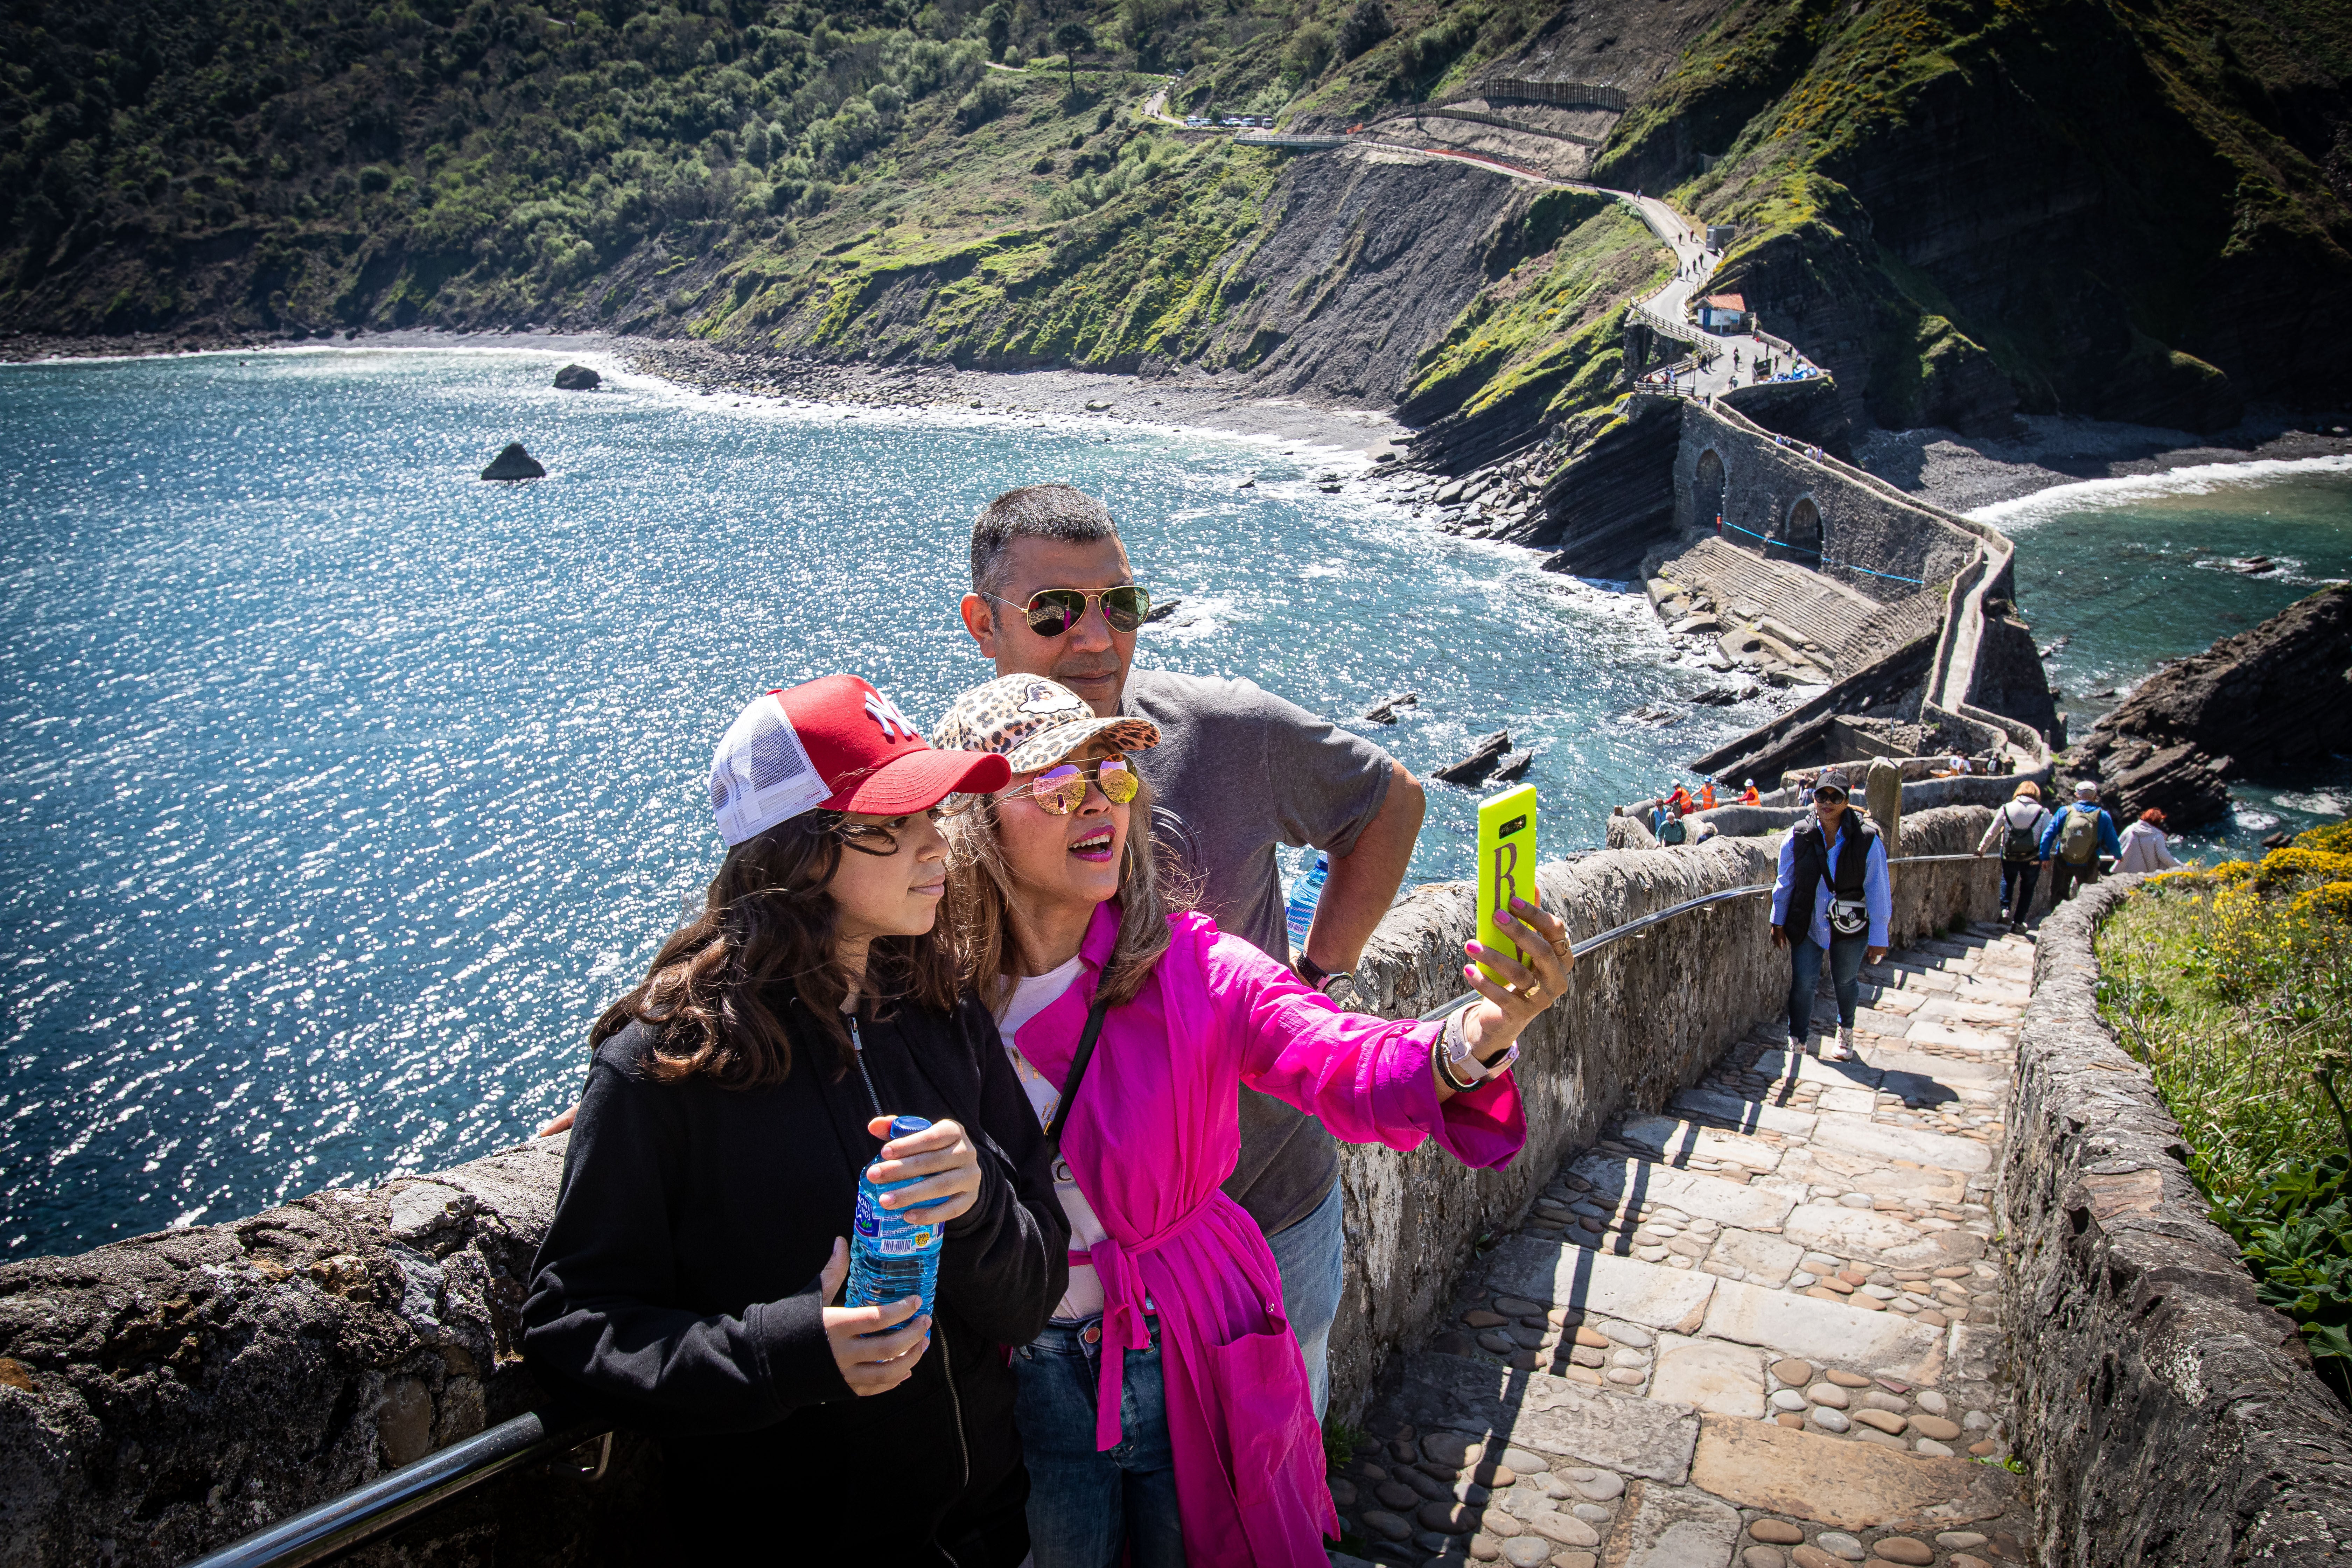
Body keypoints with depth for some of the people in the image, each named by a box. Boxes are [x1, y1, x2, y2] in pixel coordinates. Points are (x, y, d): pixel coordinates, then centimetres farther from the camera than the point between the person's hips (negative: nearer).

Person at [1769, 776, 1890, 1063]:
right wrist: (1778, 922, 8)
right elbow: (1785, 882, 4)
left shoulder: (1867, 841, -13)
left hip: (1850, 929, -1)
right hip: (1807, 925, 1)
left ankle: (1846, 1031, 43)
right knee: (1803, 981, -1)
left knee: (1845, 980, 15)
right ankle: (1797, 1042, 16)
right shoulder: (1798, 837, -8)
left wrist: (1878, 937, -8)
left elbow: (1879, 891, -9)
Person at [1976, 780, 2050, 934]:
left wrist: (1982, 849, 14)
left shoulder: (2006, 809, -4)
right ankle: (2018, 922, 21)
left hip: (2009, 857, 1)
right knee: (2027, 889, 19)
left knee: (2008, 880, 30)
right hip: (2032, 859, -1)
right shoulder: (2042, 813, -6)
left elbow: (1992, 832, 1)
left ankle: (2005, 908, 12)